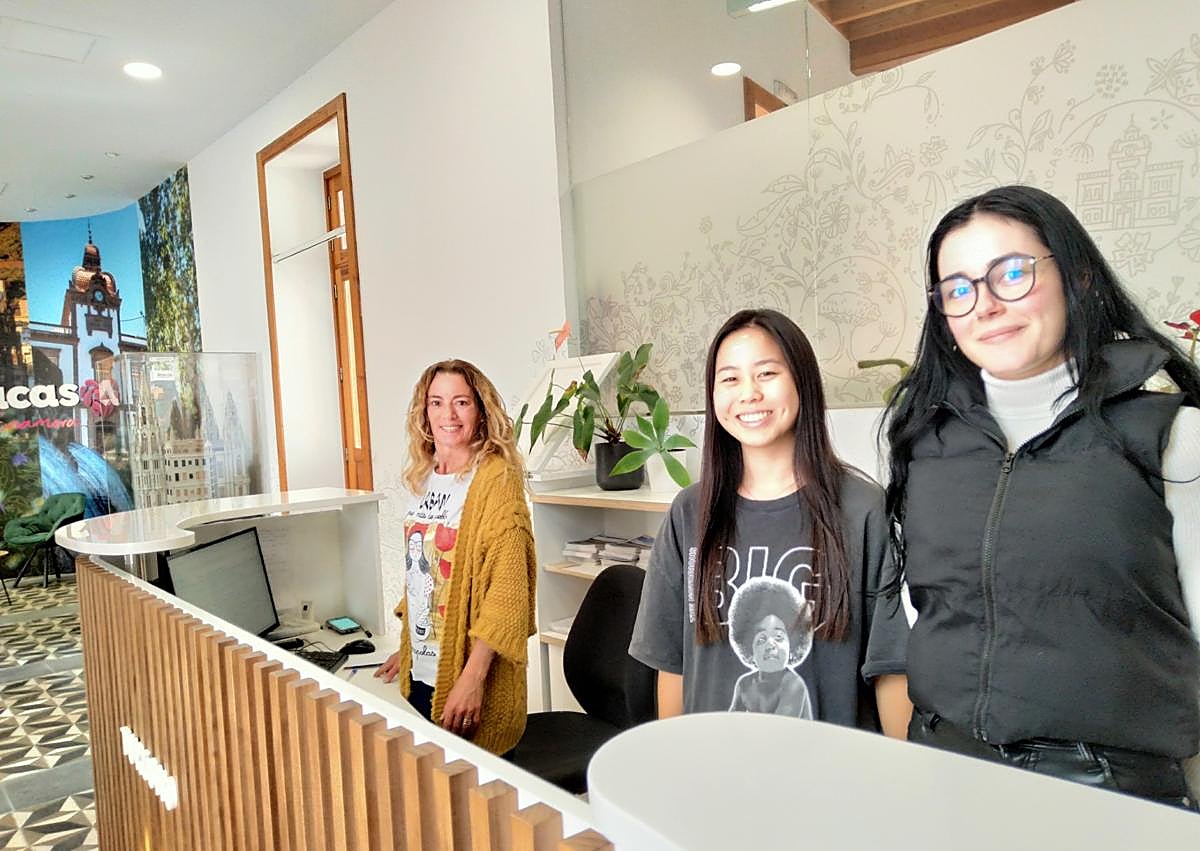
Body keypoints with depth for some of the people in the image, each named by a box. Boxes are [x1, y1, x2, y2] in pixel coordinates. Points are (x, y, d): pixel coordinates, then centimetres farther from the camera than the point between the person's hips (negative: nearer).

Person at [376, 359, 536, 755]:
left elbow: (507, 589, -19)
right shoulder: (424, 478, 7)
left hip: (465, 679, -7)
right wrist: (406, 649, 15)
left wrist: (473, 677, -22)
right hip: (420, 673, 7)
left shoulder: (496, 480, -15)